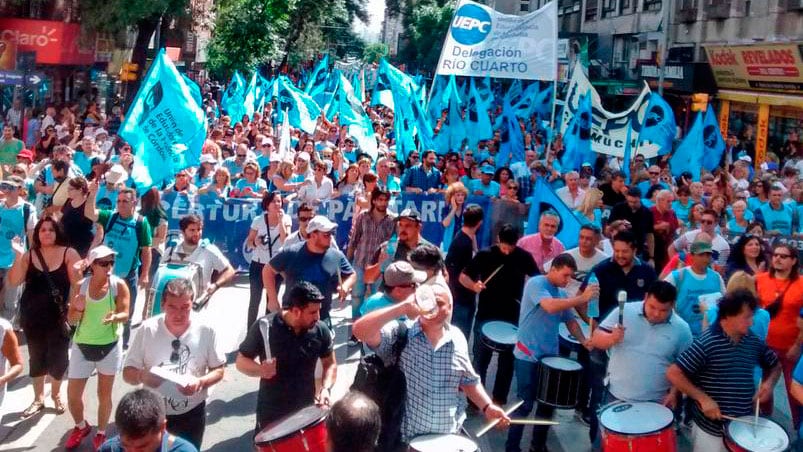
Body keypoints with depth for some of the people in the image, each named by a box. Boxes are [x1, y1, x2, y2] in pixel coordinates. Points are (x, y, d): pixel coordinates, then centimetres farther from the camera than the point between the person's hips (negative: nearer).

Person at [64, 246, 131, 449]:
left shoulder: (119, 285, -11)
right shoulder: (80, 286, -5)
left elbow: (125, 314, -14)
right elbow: (71, 319, -1)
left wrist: (115, 317, -36)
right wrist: (79, 309, -22)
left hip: (109, 346, -2)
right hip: (82, 346, 2)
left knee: (104, 394, 11)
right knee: (72, 395, 8)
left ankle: (101, 434, 31)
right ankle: (81, 427, 36)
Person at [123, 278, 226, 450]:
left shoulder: (206, 331, -12)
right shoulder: (147, 330, -12)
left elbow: (218, 370, -3)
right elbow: (128, 373, -6)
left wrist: (201, 382, -23)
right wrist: (142, 376, -28)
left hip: (192, 413, 0)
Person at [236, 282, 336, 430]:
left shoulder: (320, 330, -10)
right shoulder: (264, 327, -18)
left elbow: (330, 364, 4)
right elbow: (241, 361, -7)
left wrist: (326, 389, -14)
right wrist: (260, 370, -27)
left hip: (306, 409, 2)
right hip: (271, 412, -2)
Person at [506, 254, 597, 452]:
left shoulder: (562, 294, 10)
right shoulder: (536, 283, -13)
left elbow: (570, 321, 15)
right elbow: (550, 307, -29)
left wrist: (583, 341, -2)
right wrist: (582, 298, -29)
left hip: (550, 356, 7)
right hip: (528, 356, -7)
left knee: (548, 404, 13)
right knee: (525, 404, -3)